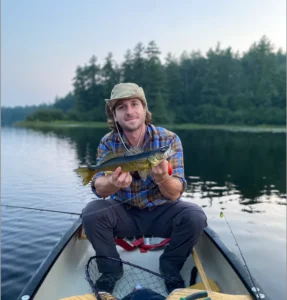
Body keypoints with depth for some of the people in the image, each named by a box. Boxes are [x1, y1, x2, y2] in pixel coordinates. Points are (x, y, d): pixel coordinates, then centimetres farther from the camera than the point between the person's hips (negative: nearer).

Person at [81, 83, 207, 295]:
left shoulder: (169, 139, -15)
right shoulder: (108, 143, -10)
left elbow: (175, 194, -20)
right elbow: (100, 189, -20)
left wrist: (162, 178, -44)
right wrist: (112, 183, -45)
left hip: (161, 212, 0)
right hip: (124, 212, 1)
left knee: (195, 217, -27)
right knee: (91, 214, -25)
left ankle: (170, 268, 3)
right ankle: (111, 270, 2)